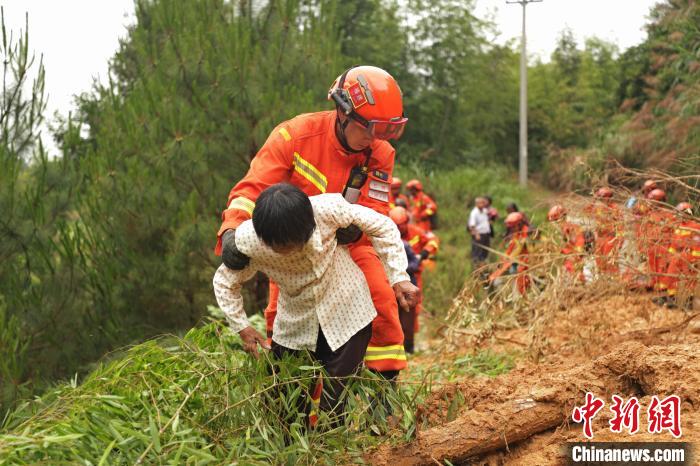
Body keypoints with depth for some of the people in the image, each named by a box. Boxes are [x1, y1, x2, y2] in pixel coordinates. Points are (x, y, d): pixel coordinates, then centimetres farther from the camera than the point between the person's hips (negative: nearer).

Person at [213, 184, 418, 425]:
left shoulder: (326, 209, -28)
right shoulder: (247, 241, -24)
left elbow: (382, 227, -11)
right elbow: (224, 282, -1)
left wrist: (399, 278, -14)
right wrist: (242, 327, -8)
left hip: (347, 316, -2)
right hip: (295, 322, 2)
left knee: (336, 404, -1)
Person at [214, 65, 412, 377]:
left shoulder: (381, 155, -16)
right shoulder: (296, 134, -26)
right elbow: (253, 186, -29)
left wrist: (354, 228, -45)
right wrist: (232, 231, -47)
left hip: (346, 242, 2)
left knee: (382, 303, -14)